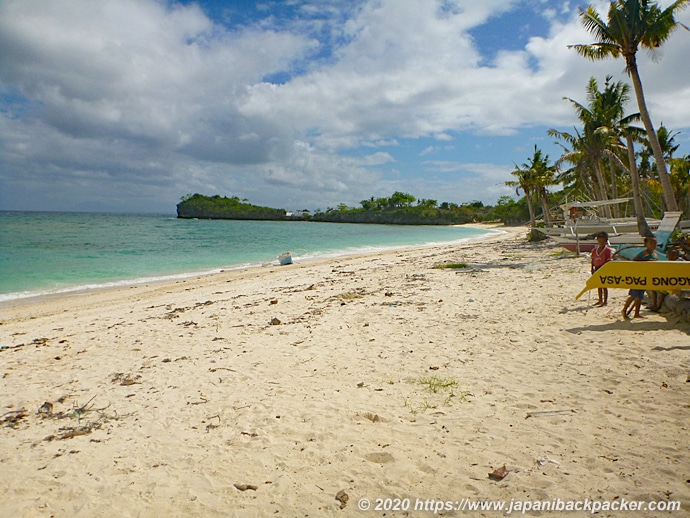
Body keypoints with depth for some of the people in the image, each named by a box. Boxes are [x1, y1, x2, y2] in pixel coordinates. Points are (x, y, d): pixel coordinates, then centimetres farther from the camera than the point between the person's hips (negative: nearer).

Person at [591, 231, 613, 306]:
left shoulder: (608, 250, -8)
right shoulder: (594, 250, 9)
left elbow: (609, 261, -11)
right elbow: (593, 260, 13)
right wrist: (592, 268, 7)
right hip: (597, 269, 6)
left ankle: (605, 301, 6)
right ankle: (600, 300, 25)